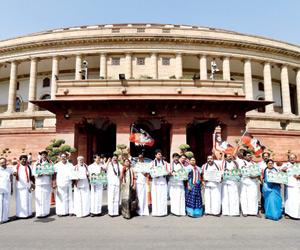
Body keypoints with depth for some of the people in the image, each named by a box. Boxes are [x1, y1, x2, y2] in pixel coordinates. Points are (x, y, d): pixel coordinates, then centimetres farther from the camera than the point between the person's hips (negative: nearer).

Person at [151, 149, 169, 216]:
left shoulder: (164, 162, 11)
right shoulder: (153, 162, 5)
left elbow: (167, 171, 10)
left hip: (163, 181, 2)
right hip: (156, 181, -2)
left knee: (163, 197, 1)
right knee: (156, 197, -2)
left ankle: (163, 211, 10)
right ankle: (156, 211, 6)